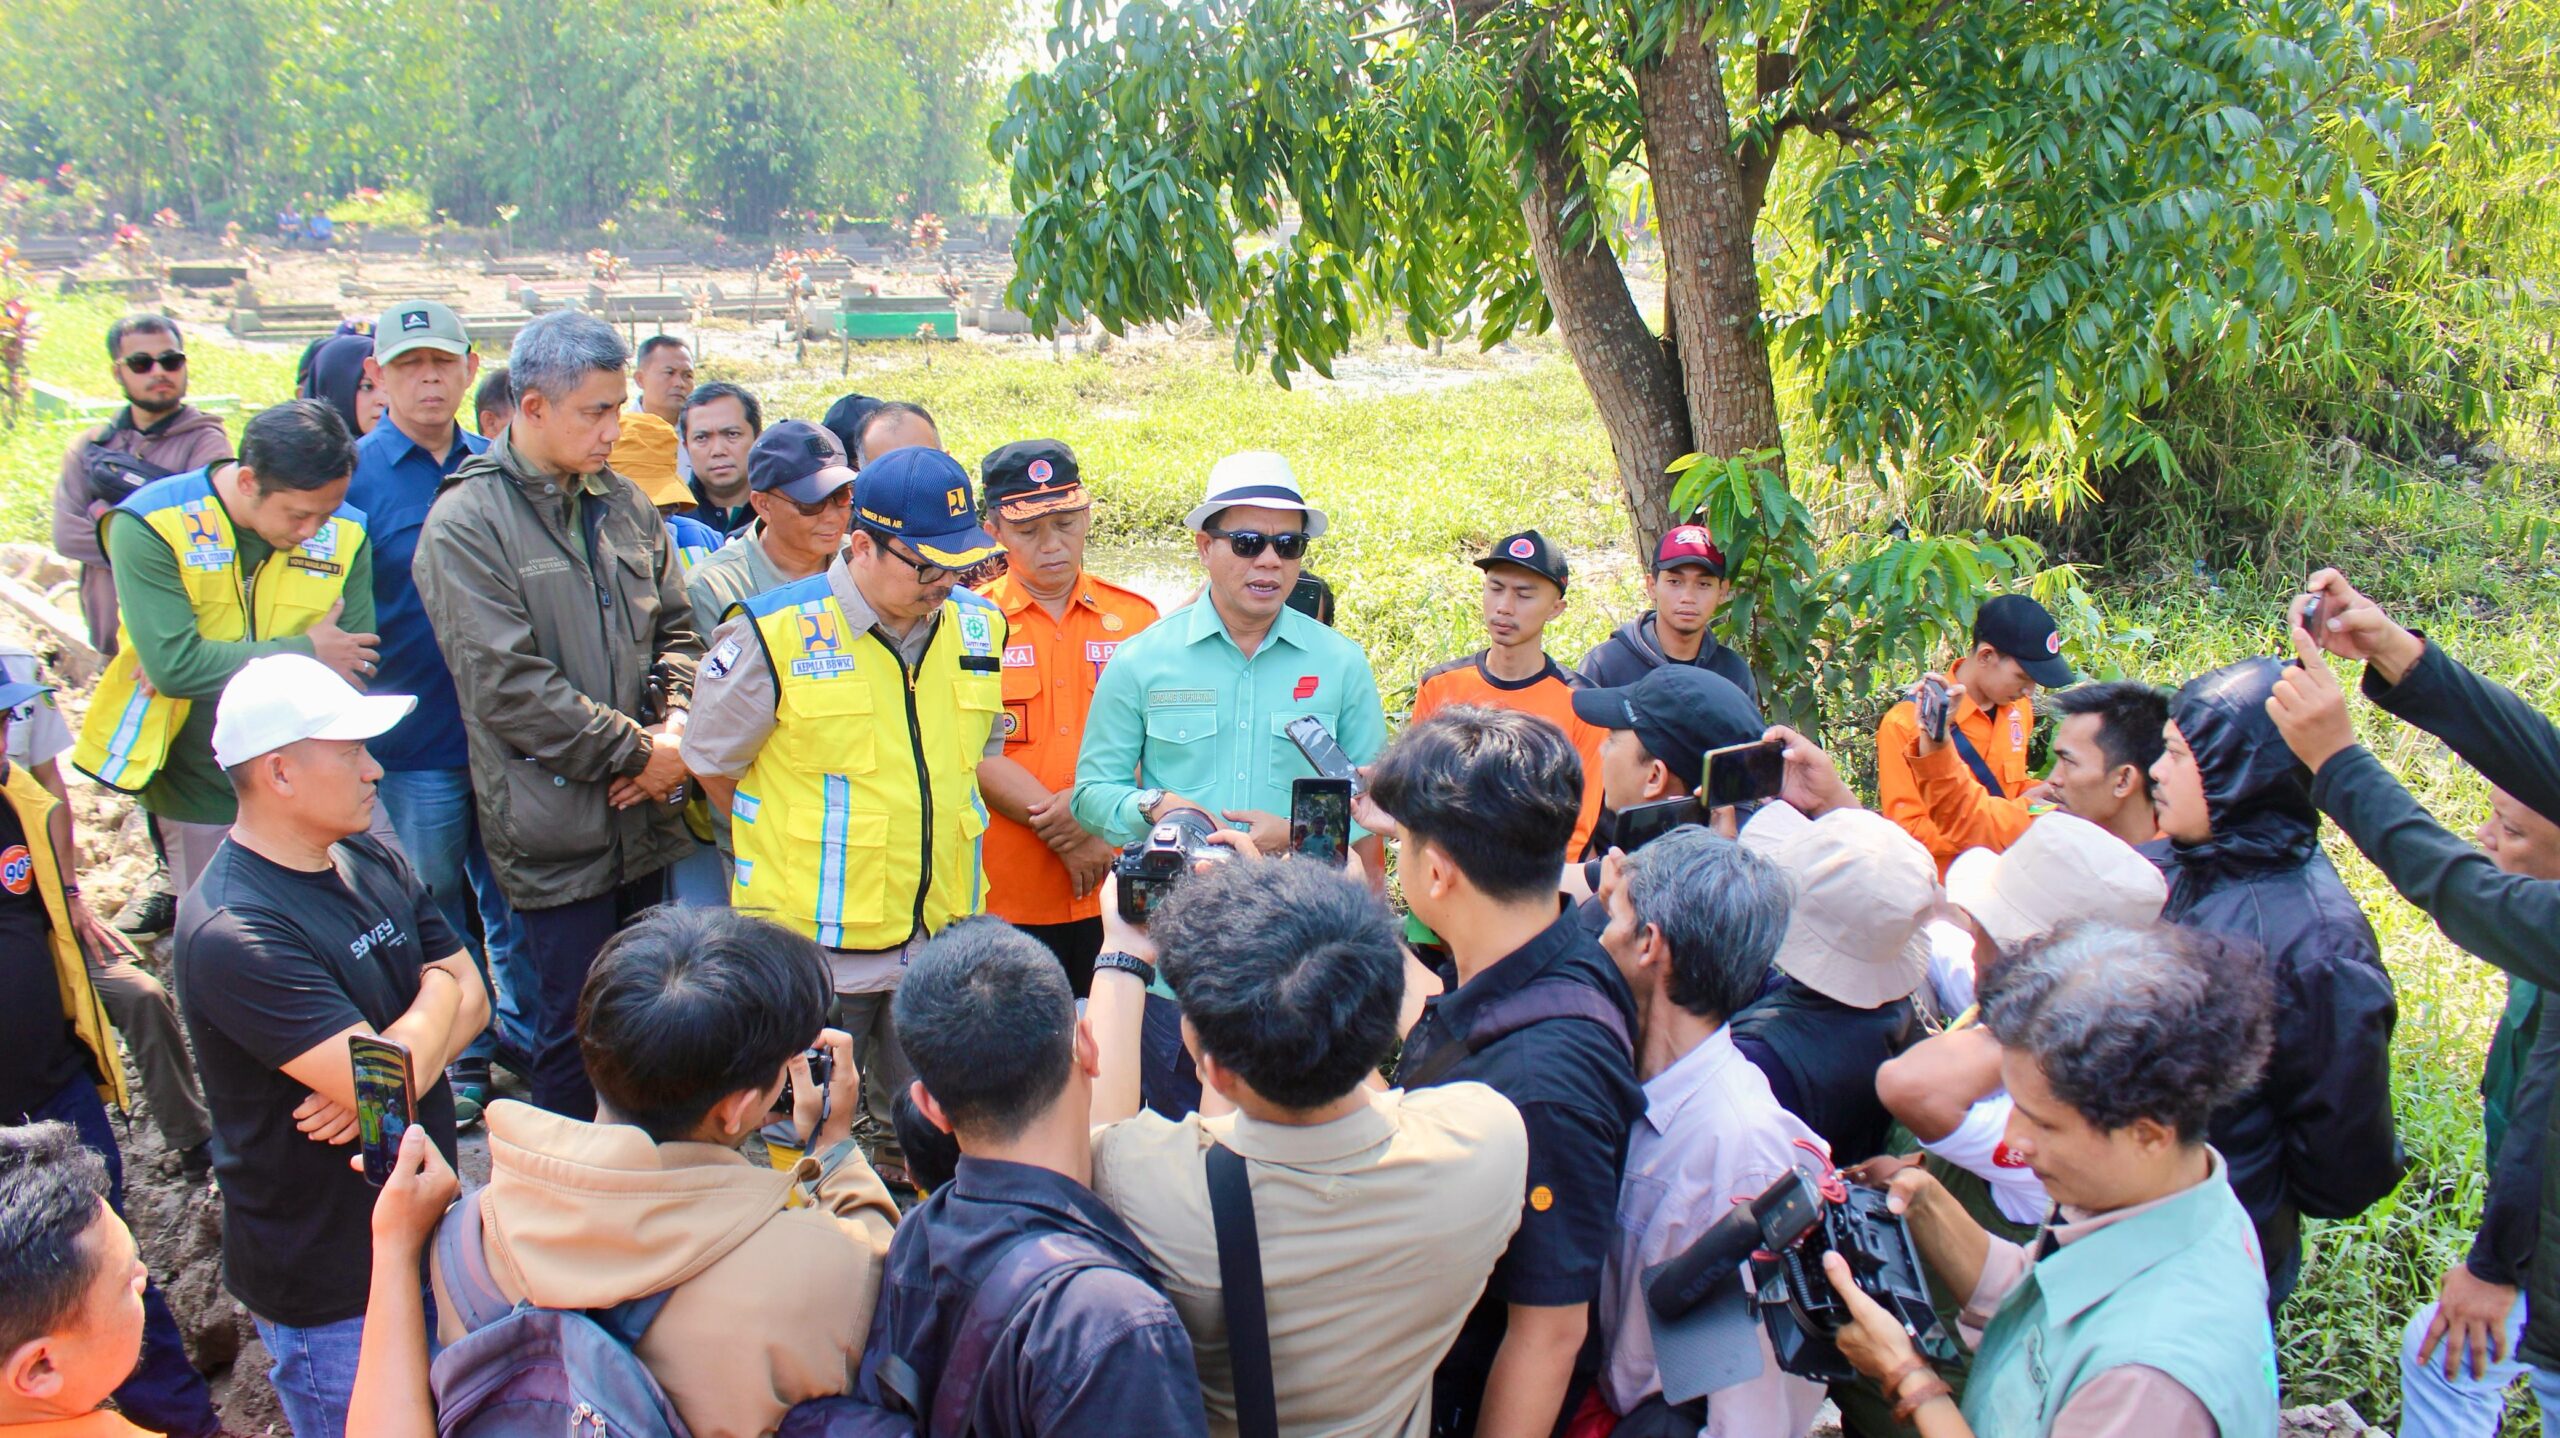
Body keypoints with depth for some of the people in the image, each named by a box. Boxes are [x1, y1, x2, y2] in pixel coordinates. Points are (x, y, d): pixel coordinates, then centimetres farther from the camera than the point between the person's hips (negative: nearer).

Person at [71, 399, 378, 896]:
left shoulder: (345, 535, -5)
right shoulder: (151, 525, -13)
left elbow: (353, 672, -9)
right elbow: (172, 665, -23)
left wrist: (215, 665, -18)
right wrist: (304, 651, -15)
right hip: (199, 803, -2)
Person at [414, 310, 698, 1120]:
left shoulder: (625, 506, 8)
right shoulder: (466, 525, -11)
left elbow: (674, 629, 14)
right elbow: (508, 688, -17)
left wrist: (674, 730, -5)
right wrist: (636, 752, -13)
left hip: (643, 814, 6)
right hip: (555, 827, -6)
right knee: (577, 1028, 2)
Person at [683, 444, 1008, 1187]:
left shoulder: (977, 626, 3)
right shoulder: (772, 632, -11)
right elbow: (711, 763, 1)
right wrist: (794, 848, 7)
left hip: (941, 939, 4)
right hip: (815, 942, -4)